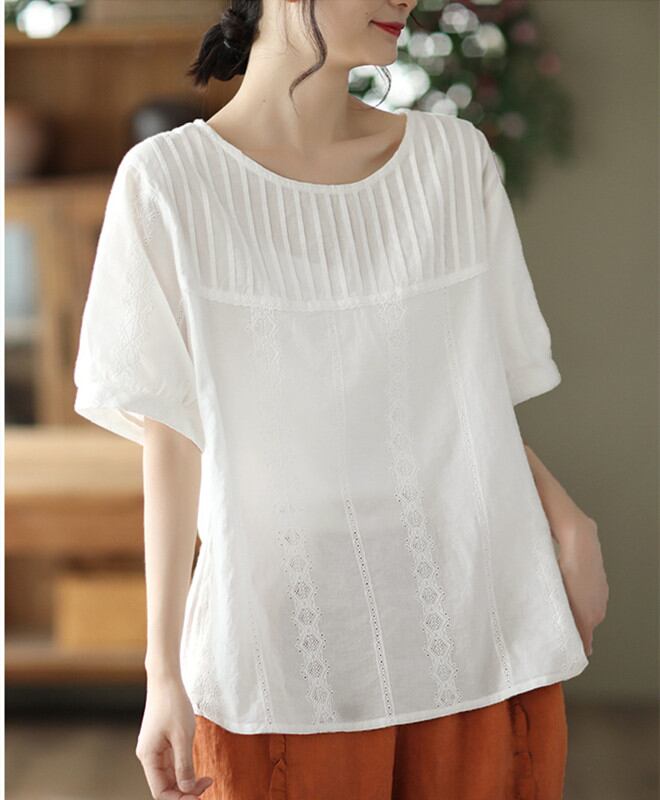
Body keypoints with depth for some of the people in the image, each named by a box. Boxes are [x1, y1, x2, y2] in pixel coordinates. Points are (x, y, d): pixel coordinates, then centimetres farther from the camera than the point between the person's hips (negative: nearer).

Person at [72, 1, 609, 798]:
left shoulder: (456, 159, 4)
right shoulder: (168, 181, -4)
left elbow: (478, 400, 9)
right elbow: (173, 444, -3)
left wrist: (568, 523, -7)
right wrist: (165, 670, -6)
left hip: (480, 636, 3)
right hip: (285, 661, -2)